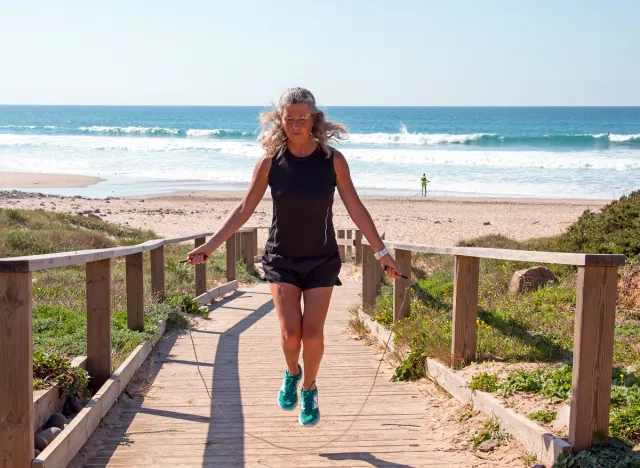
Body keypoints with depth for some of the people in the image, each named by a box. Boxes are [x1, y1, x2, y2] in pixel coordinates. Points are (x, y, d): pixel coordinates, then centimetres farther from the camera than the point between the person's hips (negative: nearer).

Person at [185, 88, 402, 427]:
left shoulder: (333, 160, -7)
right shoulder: (270, 161, -7)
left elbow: (356, 210, -1)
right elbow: (244, 209, 0)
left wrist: (381, 252, -1)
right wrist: (210, 245, -4)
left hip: (321, 261, 0)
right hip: (281, 259, 0)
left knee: (313, 333, -7)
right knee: (290, 332, -12)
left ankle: (309, 390, 22)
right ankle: (292, 374, 23)